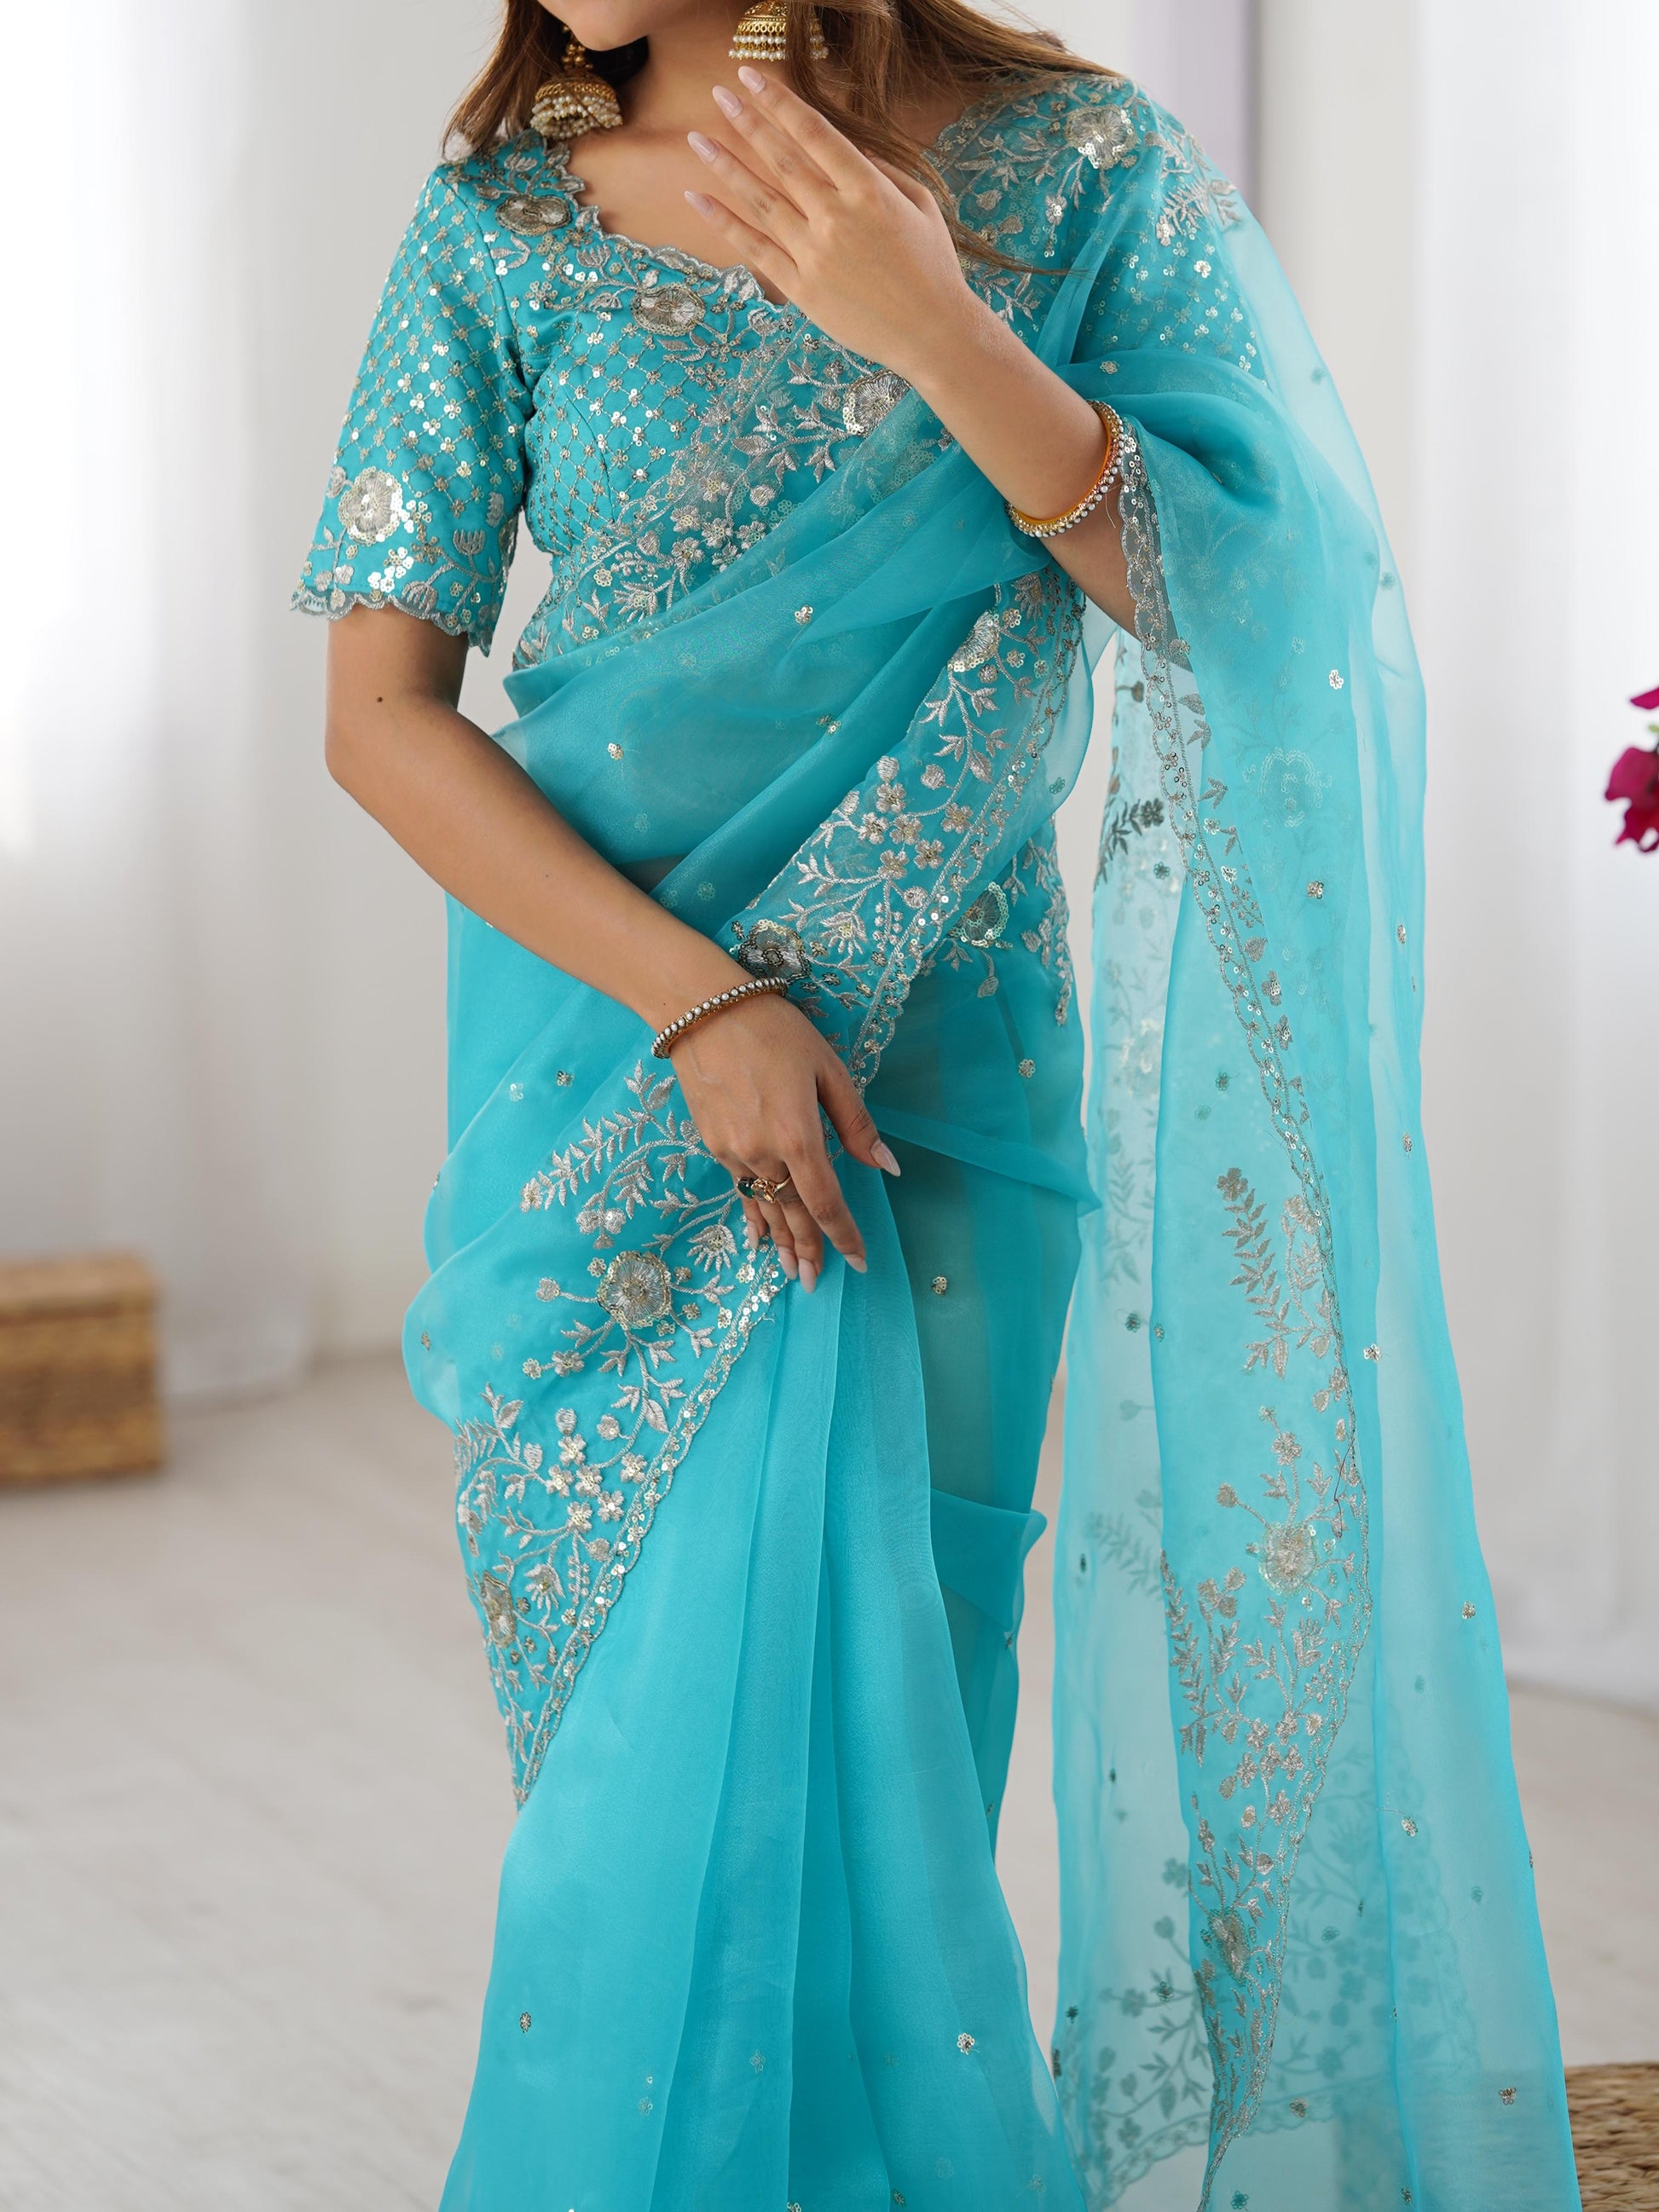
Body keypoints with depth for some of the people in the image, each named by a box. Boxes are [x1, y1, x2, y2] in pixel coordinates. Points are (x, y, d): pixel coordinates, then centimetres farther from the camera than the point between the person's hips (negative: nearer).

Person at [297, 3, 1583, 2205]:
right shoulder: (503, 229, -3)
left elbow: (1242, 594, -11)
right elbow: (380, 712, -4)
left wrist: (932, 328, -23)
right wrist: (699, 1002, -15)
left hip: (946, 1046, 1)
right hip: (617, 1039, 0)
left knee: (892, 1680, 6)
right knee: (684, 1698, -1)